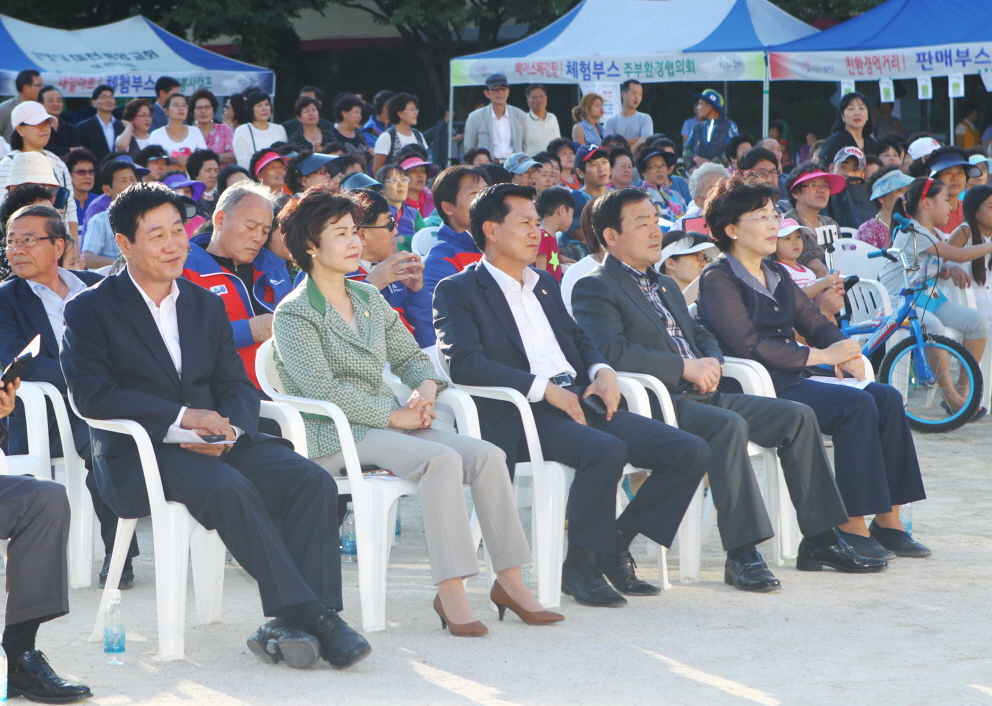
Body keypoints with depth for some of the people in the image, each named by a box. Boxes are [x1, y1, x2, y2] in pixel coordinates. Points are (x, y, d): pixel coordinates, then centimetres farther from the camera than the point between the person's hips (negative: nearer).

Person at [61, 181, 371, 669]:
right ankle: (312, 616, -33)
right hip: (138, 454, -5)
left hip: (213, 442, 5)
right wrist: (180, 418, -17)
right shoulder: (90, 310, 3)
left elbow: (236, 385, 14)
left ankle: (292, 624, -29)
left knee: (313, 480, -20)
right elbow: (91, 394, -10)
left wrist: (227, 430, -10)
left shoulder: (206, 304, 20)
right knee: (228, 488, -35)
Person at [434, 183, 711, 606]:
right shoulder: (457, 292, 2)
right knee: (606, 450, -36)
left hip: (581, 402, 8)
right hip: (520, 415, -8)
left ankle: (615, 544, 3)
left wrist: (602, 371, 4)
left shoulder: (544, 284, 27)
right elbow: (465, 364, -12)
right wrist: (544, 389, -19)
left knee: (690, 452, -8)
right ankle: (579, 565, -17)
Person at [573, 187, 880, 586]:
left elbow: (701, 335, 31)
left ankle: (819, 537, 0)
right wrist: (685, 367, -16)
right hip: (655, 403, -9)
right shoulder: (594, 288, -2)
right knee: (729, 425, -35)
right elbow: (612, 352, -17)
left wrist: (711, 361, 5)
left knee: (798, 416, -3)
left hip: (700, 394, 9)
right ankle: (741, 554, -35)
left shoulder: (665, 286, 28)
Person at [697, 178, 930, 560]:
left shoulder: (777, 275, 20)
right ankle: (852, 530, -24)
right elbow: (749, 346, -17)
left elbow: (815, 323, 16)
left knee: (886, 396, -8)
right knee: (857, 404, -25)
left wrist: (845, 351, -6)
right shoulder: (718, 279, -7)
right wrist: (820, 356, -17)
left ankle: (887, 523, -7)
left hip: (791, 381, 9)